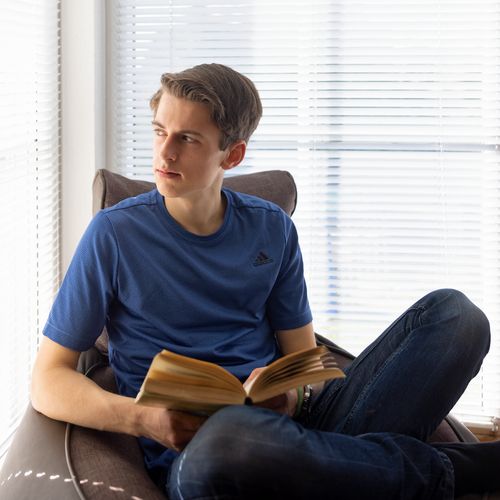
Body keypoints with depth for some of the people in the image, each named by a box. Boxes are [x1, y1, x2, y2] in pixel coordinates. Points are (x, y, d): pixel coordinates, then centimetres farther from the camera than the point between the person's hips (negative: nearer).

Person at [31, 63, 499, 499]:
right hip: (189, 452, -4)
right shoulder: (114, 235, 2)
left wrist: (293, 394, -10)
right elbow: (48, 381, 2)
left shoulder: (272, 230, 13)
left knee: (454, 313, -8)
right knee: (227, 440, -43)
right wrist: (143, 419, -18)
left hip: (292, 424, 4)